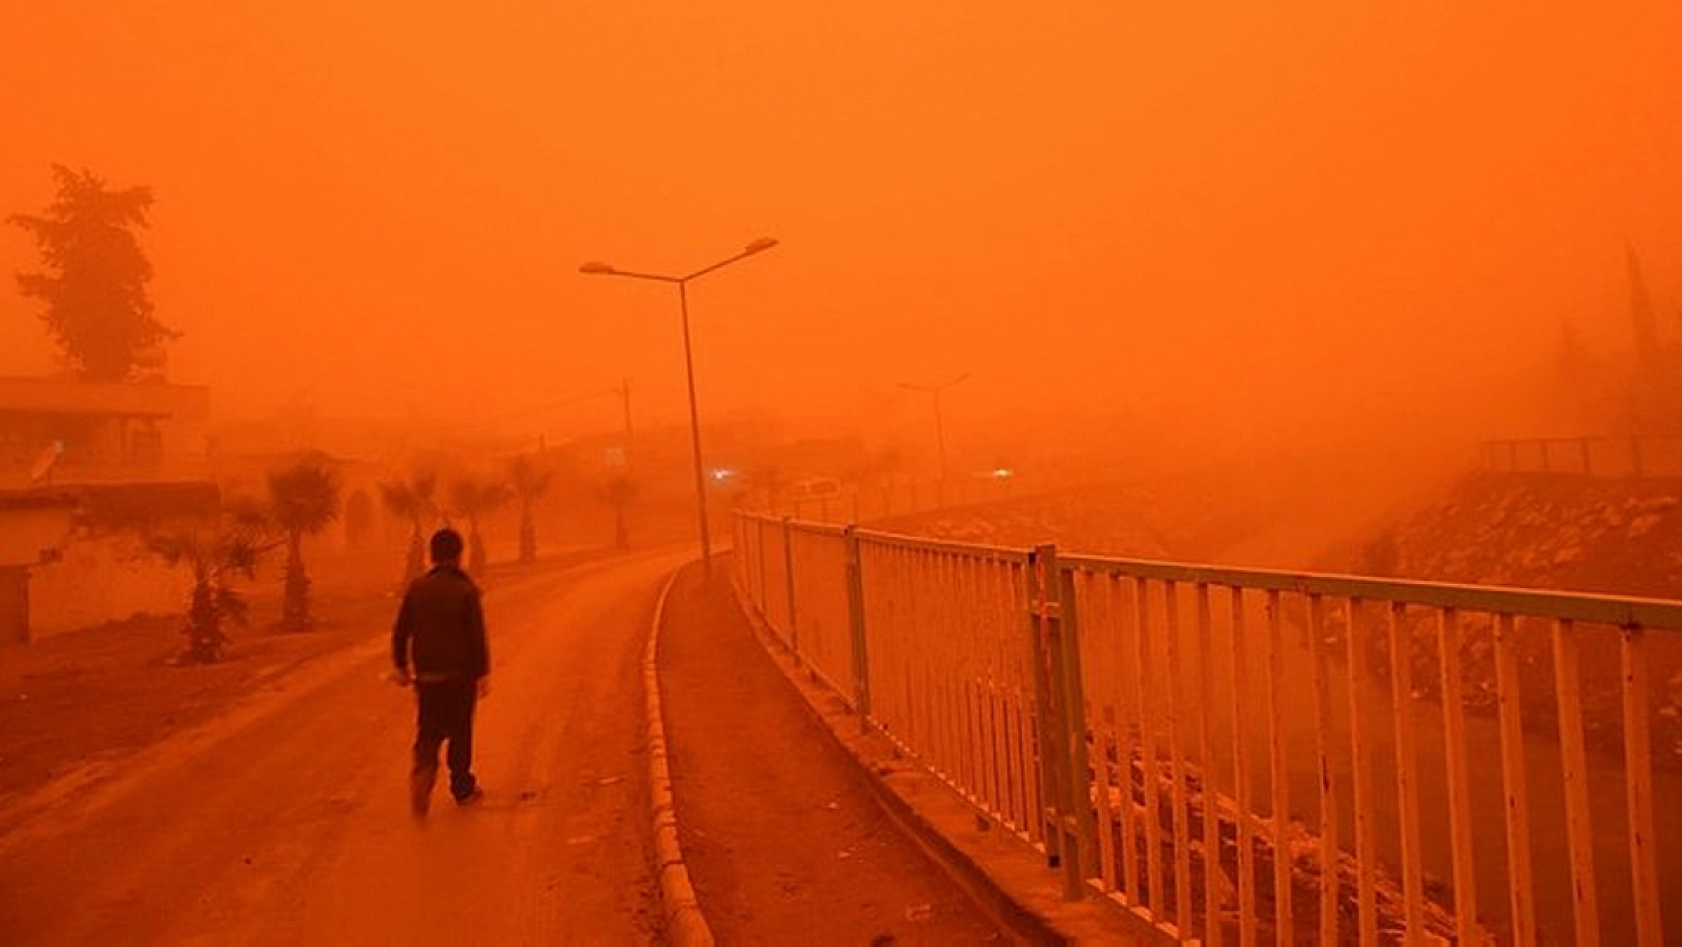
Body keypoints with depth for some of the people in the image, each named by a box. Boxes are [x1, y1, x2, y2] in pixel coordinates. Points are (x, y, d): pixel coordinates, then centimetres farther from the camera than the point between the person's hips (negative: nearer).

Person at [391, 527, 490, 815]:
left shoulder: (417, 588, 1)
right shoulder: (466, 591, -11)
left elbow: (400, 631, 5)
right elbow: (477, 637, -13)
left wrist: (401, 665, 16)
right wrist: (483, 673, -7)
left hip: (426, 675, 3)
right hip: (460, 675, -3)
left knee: (428, 731, 11)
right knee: (460, 733, 11)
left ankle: (423, 770, -16)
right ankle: (463, 789, 21)